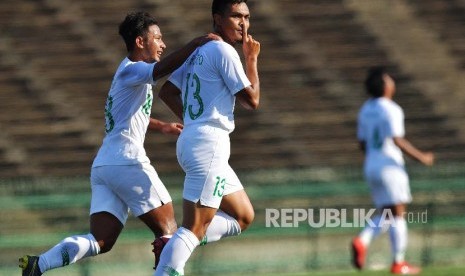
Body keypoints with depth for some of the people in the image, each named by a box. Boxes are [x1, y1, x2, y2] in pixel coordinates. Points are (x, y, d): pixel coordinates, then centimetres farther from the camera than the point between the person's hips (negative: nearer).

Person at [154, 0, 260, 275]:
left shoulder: (199, 52, 17)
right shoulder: (224, 51, -11)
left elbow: (167, 92, 22)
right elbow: (252, 100, -9)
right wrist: (252, 59, 1)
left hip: (191, 139, 10)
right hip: (209, 145, -10)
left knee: (244, 217, 16)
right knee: (195, 228, -12)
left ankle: (172, 244, 5)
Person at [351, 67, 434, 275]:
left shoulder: (365, 110, 11)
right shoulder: (391, 110, -13)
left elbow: (362, 142, 15)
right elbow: (398, 141, -20)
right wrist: (420, 157, -12)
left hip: (371, 166, 8)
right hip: (390, 166, -8)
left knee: (386, 215, 14)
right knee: (398, 213, -1)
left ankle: (362, 241, -11)